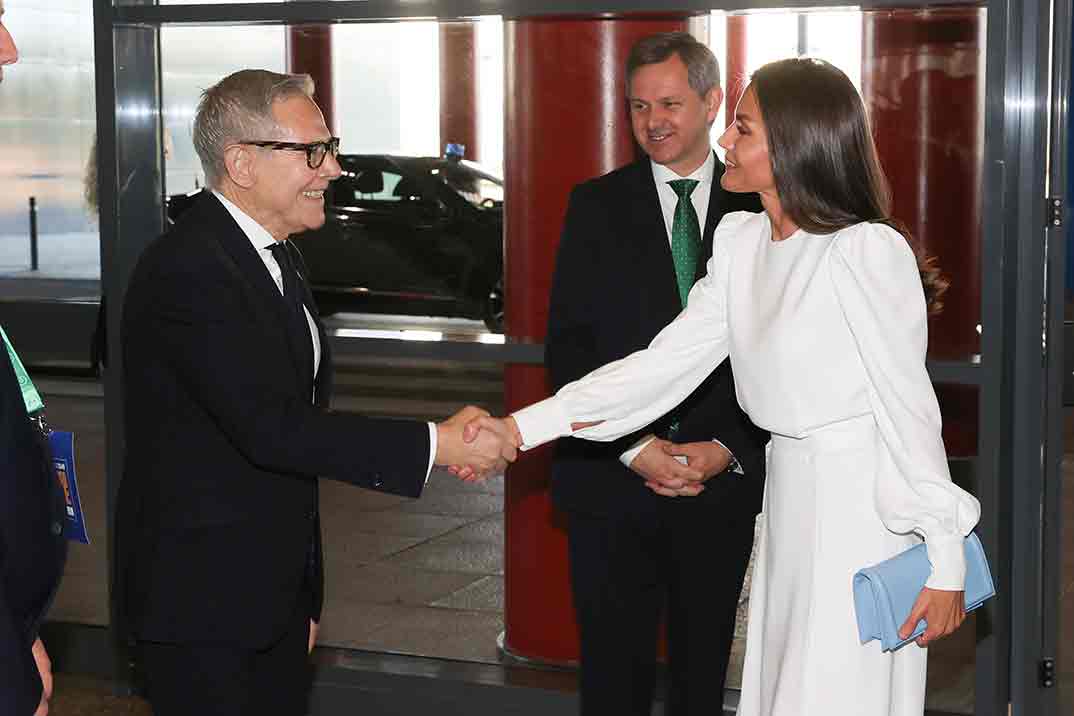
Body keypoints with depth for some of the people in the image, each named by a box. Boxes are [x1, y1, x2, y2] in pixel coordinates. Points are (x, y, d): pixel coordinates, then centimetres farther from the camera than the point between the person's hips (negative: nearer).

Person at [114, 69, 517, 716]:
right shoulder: (188, 269, -19)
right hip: (201, 603, -9)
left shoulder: (279, 257, 13)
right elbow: (270, 429, -26)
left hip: (275, 590, 9)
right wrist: (435, 446, -23)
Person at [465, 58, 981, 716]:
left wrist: (946, 561, -11)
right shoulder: (742, 242, 4)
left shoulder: (867, 251, -17)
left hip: (862, 504, -7)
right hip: (790, 496, 7)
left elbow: (910, 407, -14)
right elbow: (665, 363, 3)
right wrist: (520, 428, -3)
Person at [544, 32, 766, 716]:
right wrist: (635, 447, -12)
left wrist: (725, 448, -10)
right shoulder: (598, 205, 3)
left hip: (723, 476, 1)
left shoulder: (756, 209, 3)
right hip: (613, 480, 0)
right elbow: (569, 344, -2)